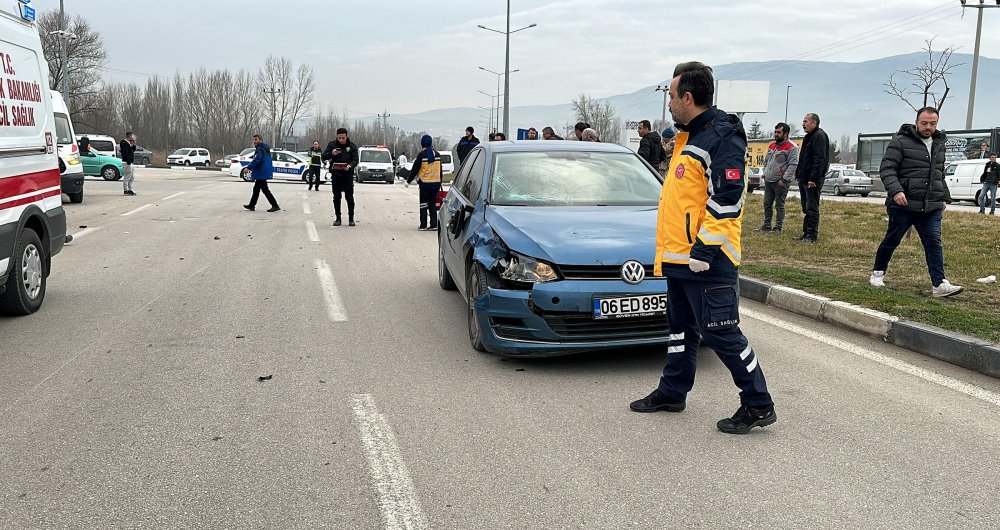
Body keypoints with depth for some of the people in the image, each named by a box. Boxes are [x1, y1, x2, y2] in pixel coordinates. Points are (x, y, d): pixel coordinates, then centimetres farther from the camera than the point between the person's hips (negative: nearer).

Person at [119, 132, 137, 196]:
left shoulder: (129, 143, 18)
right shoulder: (124, 143, -13)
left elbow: (133, 150, 22)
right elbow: (125, 153, -20)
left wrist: (133, 145, 7)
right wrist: (128, 162, -24)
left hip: (131, 162, 10)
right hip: (127, 162, -10)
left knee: (132, 177, 15)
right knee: (127, 177, -7)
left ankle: (130, 190, 21)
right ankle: (126, 191, -6)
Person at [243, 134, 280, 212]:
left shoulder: (260, 149, -17)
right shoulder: (265, 148, 15)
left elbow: (257, 160, -27)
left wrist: (249, 167, -22)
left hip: (262, 173, -11)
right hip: (262, 172, 11)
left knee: (265, 190, -8)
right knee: (256, 189, 17)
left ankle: (275, 206, -8)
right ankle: (252, 205, 26)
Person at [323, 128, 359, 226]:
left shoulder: (352, 146, 2)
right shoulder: (332, 145, 5)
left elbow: (355, 160, -4)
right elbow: (324, 156, 5)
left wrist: (349, 166, -25)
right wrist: (331, 153, -16)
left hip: (348, 174, -2)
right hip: (335, 174, 2)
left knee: (349, 197, -3)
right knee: (336, 197, 6)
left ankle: (351, 218, 5)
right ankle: (337, 218, 13)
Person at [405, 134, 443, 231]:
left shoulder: (421, 155, -9)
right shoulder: (437, 154, 8)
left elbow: (415, 170, -6)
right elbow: (440, 170, 15)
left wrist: (408, 181, 4)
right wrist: (440, 182, 25)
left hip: (425, 183, -5)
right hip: (436, 183, 5)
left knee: (423, 204, 3)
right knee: (433, 204, 11)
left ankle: (423, 225, 4)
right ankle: (434, 225, 7)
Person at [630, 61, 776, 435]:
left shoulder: (722, 137, -15)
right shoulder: (689, 137, 17)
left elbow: (726, 199, -23)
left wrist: (704, 250, -24)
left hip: (707, 262, -10)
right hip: (680, 258, 10)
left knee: (720, 333, -5)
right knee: (681, 328, 18)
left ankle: (759, 405, 6)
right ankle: (672, 392, 31)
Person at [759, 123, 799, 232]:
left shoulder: (791, 147, -9)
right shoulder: (772, 145, 15)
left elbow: (793, 165, -16)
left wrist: (784, 179, -20)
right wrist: (765, 175, 14)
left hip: (781, 182, -8)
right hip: (768, 181, 8)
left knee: (779, 205, -2)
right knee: (767, 204, 11)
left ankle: (778, 227, 4)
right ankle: (767, 225, 19)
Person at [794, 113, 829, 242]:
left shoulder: (819, 136, -13)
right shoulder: (808, 137, 19)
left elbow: (820, 159, -21)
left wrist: (813, 179, -25)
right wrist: (799, 175, 18)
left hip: (812, 180, -10)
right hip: (804, 179, 10)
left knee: (812, 208, -7)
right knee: (806, 208, 14)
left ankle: (812, 236, -4)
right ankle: (806, 234, 20)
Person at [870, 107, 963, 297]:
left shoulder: (939, 145, 17)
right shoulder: (900, 142, -6)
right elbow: (886, 169, -13)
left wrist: (945, 198, 22)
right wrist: (895, 190, -26)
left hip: (932, 208, 5)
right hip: (903, 205, -5)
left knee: (934, 243, -3)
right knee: (892, 240, 8)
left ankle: (939, 284, -5)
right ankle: (878, 272, 26)